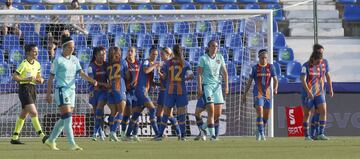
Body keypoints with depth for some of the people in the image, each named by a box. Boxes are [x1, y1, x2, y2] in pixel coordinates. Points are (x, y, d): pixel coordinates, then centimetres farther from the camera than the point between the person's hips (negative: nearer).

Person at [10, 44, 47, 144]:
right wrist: (26, 79, -25)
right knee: (34, 112, -16)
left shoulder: (37, 64, 11)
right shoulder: (24, 64, -12)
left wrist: (40, 80, -1)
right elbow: (14, 76, -15)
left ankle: (14, 138, 18)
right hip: (24, 88, -8)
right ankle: (42, 135, -21)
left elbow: (39, 77, 23)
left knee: (24, 114, 11)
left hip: (33, 89, 8)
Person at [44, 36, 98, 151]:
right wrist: (48, 94, -7)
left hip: (71, 90, 7)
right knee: (67, 116, -14)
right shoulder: (58, 60, -5)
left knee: (64, 118, 10)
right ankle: (72, 144, -19)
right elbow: (51, 77, -4)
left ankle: (51, 140, 22)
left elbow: (81, 73, 4)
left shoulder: (74, 59, 13)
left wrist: (92, 80, -15)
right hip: (61, 89, -7)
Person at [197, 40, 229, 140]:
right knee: (211, 110, -15)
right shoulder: (203, 58, -3)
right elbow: (199, 74, -6)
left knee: (218, 113, 0)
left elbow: (225, 73, 12)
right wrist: (199, 88, -13)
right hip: (207, 85, -5)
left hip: (217, 85, 5)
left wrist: (226, 86, 5)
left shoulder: (220, 57, 10)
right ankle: (212, 135, -12)